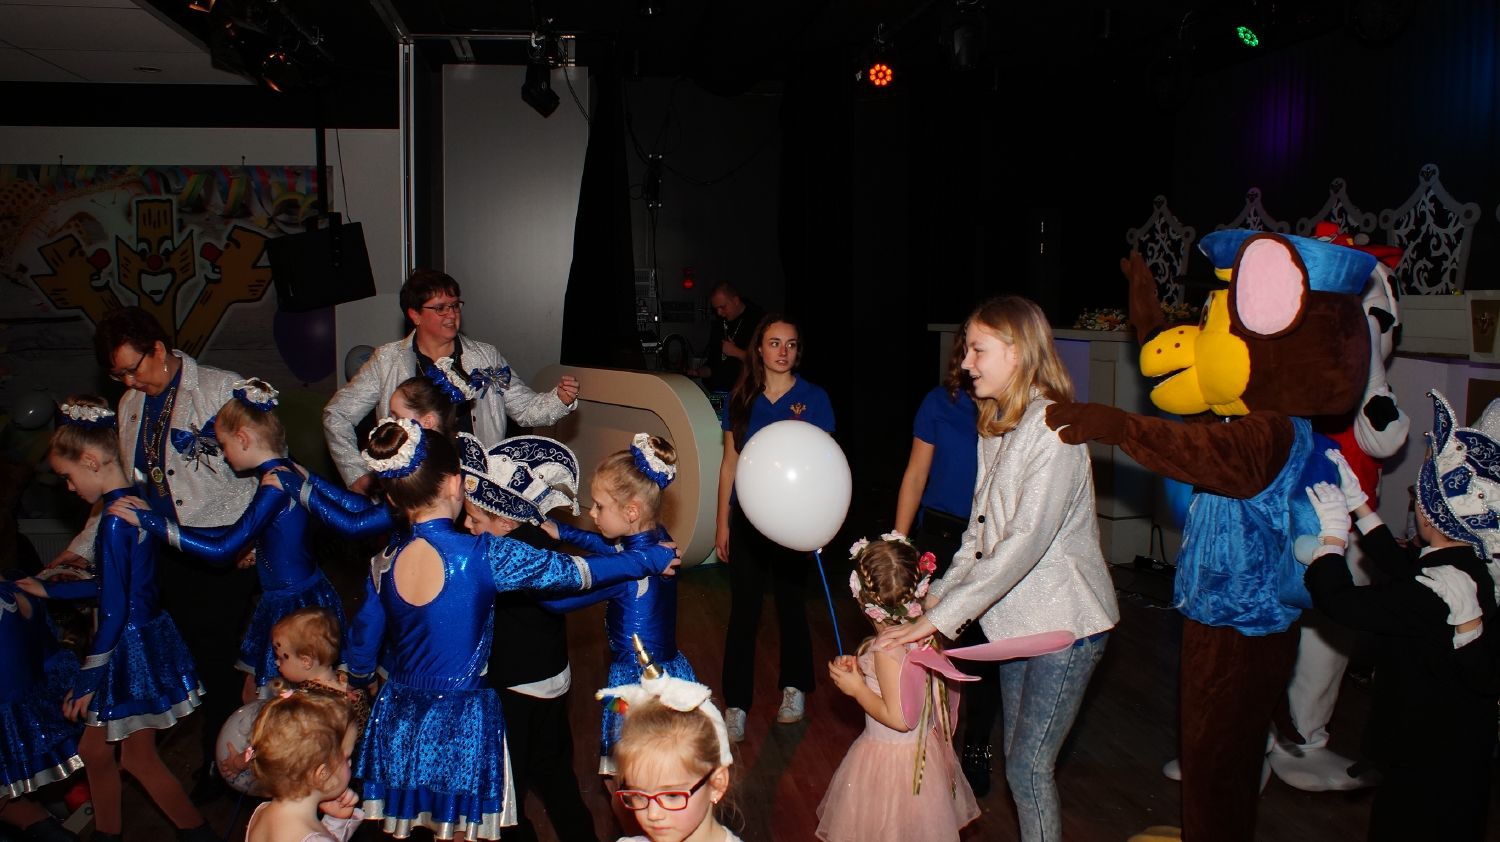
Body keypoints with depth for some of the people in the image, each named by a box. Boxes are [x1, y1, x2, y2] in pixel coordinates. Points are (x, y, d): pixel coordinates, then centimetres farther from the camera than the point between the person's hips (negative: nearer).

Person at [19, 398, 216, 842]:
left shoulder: (114, 521, -23)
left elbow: (114, 610, -22)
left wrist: (87, 678, -14)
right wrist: (49, 589, 27)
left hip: (133, 647, -9)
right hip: (146, 637, 9)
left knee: (139, 760, 6)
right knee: (94, 749, 20)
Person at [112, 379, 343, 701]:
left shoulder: (274, 484, -21)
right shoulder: (287, 472, 8)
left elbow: (221, 549, -23)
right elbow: (237, 534, 15)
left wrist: (150, 521, -15)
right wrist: (153, 520, 16)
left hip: (294, 606, -9)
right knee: (255, 695, 18)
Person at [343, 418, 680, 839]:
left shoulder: (384, 563, -8)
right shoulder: (484, 555, -22)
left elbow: (363, 642, 5)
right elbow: (576, 572, -14)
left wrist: (357, 681, 28)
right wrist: (650, 558, -1)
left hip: (398, 721, 4)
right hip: (462, 723, -4)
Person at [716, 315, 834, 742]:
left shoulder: (813, 398, -3)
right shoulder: (742, 399, 3)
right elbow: (729, 463, 7)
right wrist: (722, 522, 6)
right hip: (747, 517, 1)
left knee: (790, 603, 11)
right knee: (743, 610, 2)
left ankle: (794, 687, 32)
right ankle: (737, 704, 12)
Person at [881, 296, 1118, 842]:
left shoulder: (1054, 430, -21)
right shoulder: (996, 427, 8)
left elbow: (1025, 542, -27)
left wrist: (937, 618, -26)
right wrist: (939, 593, -4)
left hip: (1065, 620, -8)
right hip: (1015, 615, 8)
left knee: (1028, 767, -2)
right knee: (1019, 760, 16)